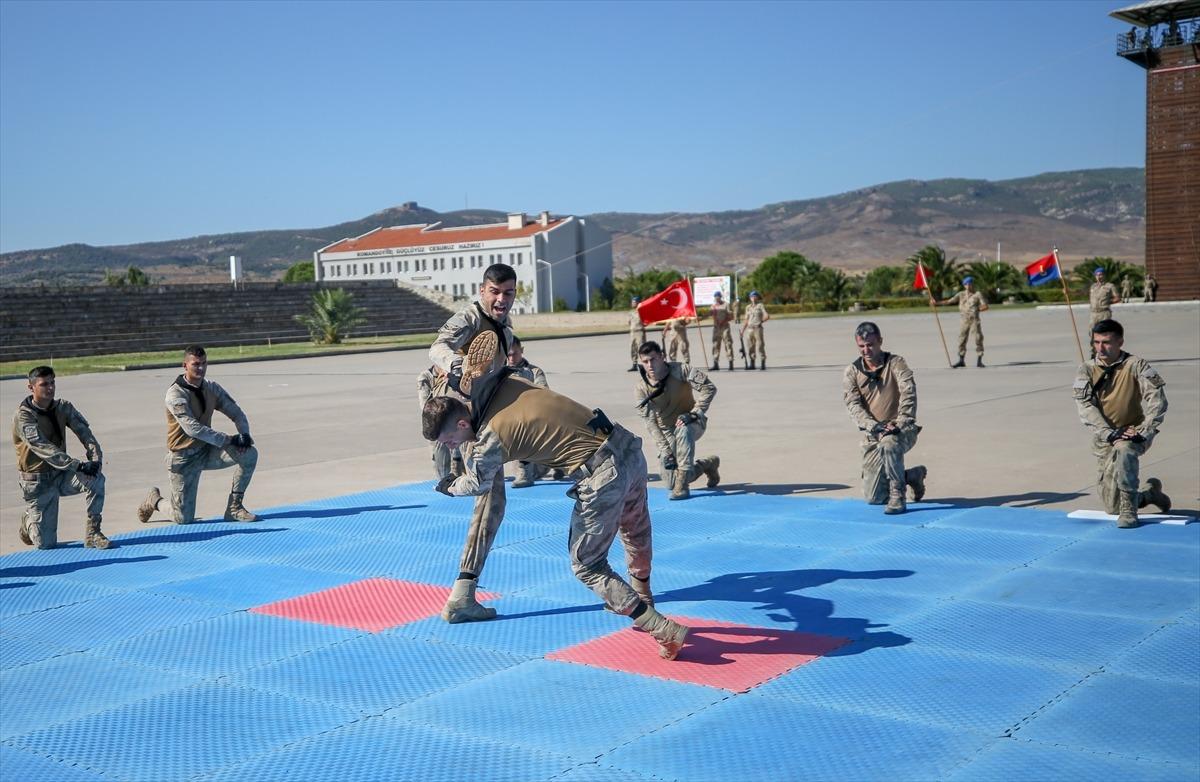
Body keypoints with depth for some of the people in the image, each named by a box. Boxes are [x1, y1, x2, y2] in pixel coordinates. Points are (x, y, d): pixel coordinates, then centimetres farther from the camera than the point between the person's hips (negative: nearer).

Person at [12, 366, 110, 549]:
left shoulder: (63, 408, 0)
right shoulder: (23, 416, -16)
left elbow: (84, 432, -9)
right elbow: (43, 447, -28)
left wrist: (96, 458, -29)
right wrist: (77, 465, -38)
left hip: (61, 474, 4)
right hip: (38, 481, -4)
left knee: (96, 479, -27)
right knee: (46, 544, -5)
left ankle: (92, 533, -15)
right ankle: (28, 522, 31)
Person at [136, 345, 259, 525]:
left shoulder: (212, 388, 2)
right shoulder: (176, 394, -17)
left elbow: (236, 413, 5)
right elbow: (192, 428, -27)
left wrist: (244, 434, -17)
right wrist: (228, 440, -29)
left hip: (207, 451, 6)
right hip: (184, 458, -6)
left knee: (250, 453, -17)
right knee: (183, 519, -6)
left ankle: (234, 508, -6)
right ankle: (155, 500, 28)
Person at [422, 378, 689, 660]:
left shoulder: (490, 439, -12)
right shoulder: (509, 382, 5)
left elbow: (478, 484, 9)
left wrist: (449, 487, 29)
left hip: (603, 477, -9)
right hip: (629, 447, 9)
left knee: (587, 566, 6)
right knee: (636, 533, 32)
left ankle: (665, 631, 0)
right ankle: (642, 599, 57)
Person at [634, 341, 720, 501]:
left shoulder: (679, 370, -16)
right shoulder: (641, 390, -10)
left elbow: (709, 388, -21)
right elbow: (651, 423, -12)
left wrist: (694, 413, -30)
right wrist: (665, 452, -19)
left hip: (691, 423, -3)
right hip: (667, 432, 3)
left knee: (683, 430, -41)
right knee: (671, 482, -5)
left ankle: (683, 484, -33)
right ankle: (708, 464, 25)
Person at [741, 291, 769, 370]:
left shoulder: (760, 306, 0)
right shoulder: (748, 307, 16)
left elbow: (767, 316, -7)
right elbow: (746, 320, 19)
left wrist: (760, 321, -9)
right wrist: (742, 330, 15)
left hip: (758, 328, -6)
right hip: (750, 328, 6)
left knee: (760, 346, -7)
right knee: (750, 347, 5)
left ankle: (762, 363, -2)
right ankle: (752, 364, 13)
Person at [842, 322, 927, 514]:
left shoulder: (896, 363, -2)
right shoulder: (851, 373, 4)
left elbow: (908, 393, -16)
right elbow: (853, 406, -8)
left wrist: (902, 423, -30)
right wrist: (875, 427, -24)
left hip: (902, 431, -3)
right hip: (872, 437, 4)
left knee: (889, 444, -41)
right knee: (873, 497, 1)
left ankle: (897, 497, -25)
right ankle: (912, 476, 29)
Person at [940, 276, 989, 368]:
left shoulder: (978, 294, 2)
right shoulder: (961, 294, 8)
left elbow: (985, 307, 0)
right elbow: (949, 301, 4)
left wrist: (976, 310, -11)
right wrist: (937, 302, -5)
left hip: (974, 319, -2)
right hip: (964, 320, 2)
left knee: (978, 339, -2)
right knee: (961, 339, 3)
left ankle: (979, 361, 5)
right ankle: (961, 360, 12)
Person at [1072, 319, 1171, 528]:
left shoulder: (1136, 366, -9)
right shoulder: (1086, 370, -3)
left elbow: (1157, 400, -16)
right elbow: (1085, 406, -13)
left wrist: (1144, 432, -26)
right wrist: (1109, 433, -25)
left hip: (1134, 433, -3)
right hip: (1105, 438, 3)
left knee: (1124, 449, -41)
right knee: (1112, 507, 3)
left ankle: (1129, 510, -31)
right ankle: (1149, 491, 35)